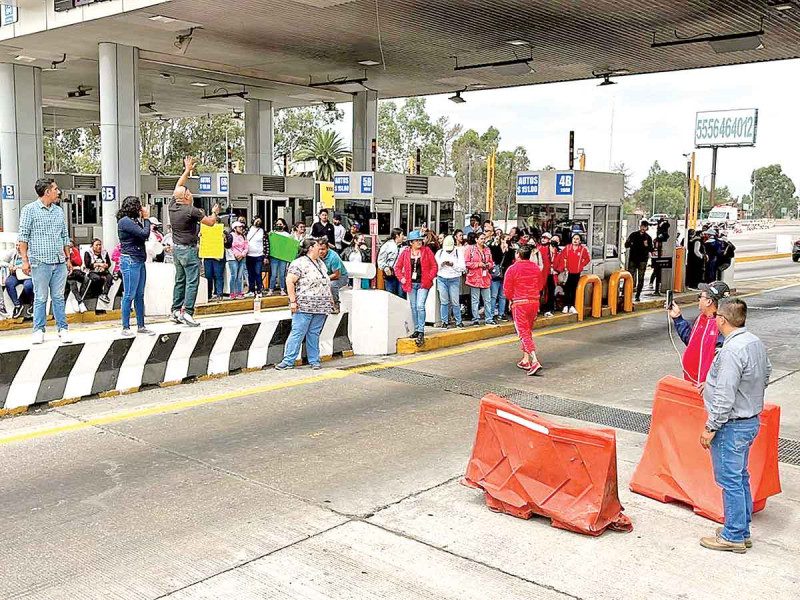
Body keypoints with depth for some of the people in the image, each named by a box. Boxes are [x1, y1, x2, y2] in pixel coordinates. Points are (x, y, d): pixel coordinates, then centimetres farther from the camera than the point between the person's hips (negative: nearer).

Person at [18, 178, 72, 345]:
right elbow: (23, 236, -3)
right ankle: (39, 330, 8)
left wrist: (68, 258, 16)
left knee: (59, 297, 6)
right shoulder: (30, 210, -1)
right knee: (41, 298, 1)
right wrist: (25, 260, -9)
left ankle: (63, 329, 10)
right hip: (40, 262, -4)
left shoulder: (59, 211, 14)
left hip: (60, 263, 4)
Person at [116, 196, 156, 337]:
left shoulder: (134, 220, 16)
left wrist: (144, 219, 7)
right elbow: (144, 234, -18)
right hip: (130, 261, -9)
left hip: (139, 261, 9)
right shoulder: (125, 221, -13)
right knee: (129, 295, -5)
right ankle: (125, 328, 1)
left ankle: (141, 325, 17)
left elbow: (144, 236, 12)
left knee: (140, 295, 11)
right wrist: (146, 218, -5)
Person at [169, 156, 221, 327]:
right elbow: (210, 222, -7)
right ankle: (187, 312, -10)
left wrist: (187, 170, 26)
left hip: (176, 247, 8)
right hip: (188, 249, -8)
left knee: (180, 280, 14)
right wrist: (215, 212, 14)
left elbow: (178, 188, 19)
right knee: (192, 281, -6)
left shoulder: (172, 206, 3)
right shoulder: (192, 211, -17)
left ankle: (175, 311, 15)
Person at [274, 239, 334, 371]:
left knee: (314, 334, 10)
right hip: (304, 307, -7)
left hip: (321, 308, 7)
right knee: (298, 333, -5)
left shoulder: (320, 262, 17)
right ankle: (288, 361, -1)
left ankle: (314, 361, 14)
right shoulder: (299, 263, -9)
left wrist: (330, 298, 20)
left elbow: (326, 282, 26)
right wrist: (292, 301, -17)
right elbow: (289, 281, -13)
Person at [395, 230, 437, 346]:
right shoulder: (405, 252, 3)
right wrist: (401, 278, -1)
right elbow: (398, 267, 12)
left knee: (420, 306, -15)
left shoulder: (427, 251, -2)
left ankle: (421, 332, -14)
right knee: (413, 307, 11)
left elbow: (434, 267, 1)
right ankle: (416, 329, 22)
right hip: (411, 284, 3)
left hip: (423, 284, -3)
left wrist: (429, 278, -9)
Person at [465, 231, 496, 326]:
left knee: (487, 300, 6)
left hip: (486, 278, 5)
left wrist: (489, 265, 0)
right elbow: (466, 263, -8)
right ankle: (475, 319, 8)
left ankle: (489, 319, 12)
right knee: (475, 300, 1)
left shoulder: (487, 250, 14)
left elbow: (491, 262, 23)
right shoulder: (470, 249, -3)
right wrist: (478, 264, -14)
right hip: (474, 278, -5)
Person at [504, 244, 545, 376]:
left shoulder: (512, 269, -12)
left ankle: (535, 361, -18)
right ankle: (526, 360, 21)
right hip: (535, 302, 5)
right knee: (528, 331, 18)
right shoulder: (536, 268, 4)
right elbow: (540, 287, 12)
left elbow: (507, 290, -7)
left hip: (519, 304, -5)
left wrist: (511, 300, 12)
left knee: (524, 333, -4)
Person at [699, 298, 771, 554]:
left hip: (732, 425, -10)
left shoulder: (732, 351, -26)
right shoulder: (756, 343, 4)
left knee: (730, 480, 2)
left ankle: (733, 537, 12)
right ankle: (743, 530, 30)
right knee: (741, 477, 19)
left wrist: (710, 428, -17)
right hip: (751, 420, 10)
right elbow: (766, 373, 20)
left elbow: (725, 398, -26)